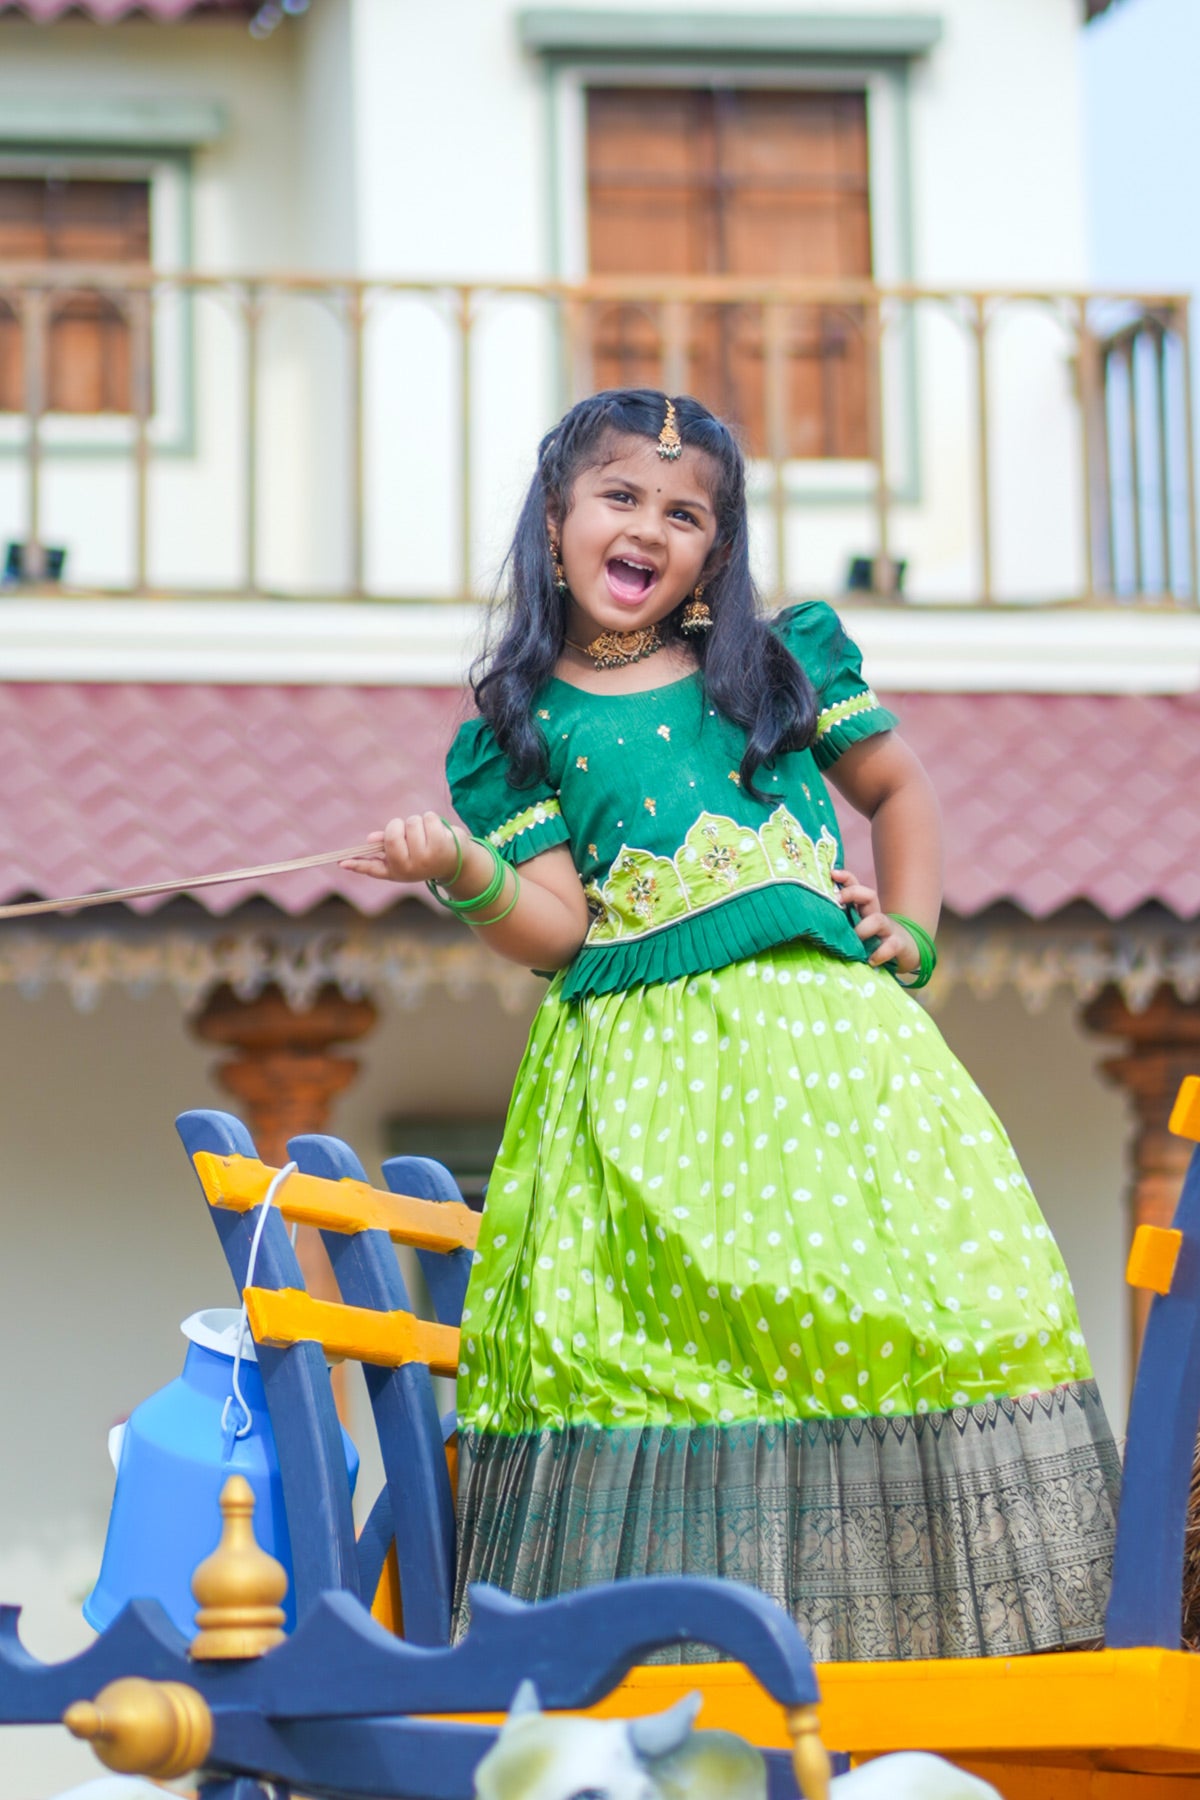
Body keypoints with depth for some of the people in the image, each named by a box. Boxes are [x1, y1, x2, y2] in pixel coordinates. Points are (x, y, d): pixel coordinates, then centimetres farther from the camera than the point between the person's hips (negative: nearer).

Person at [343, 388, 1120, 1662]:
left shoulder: (780, 664, 15)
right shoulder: (523, 729, 11)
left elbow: (898, 790, 27)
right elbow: (554, 932, 2)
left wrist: (912, 932, 13)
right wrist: (466, 875, -17)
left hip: (824, 1039, 2)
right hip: (644, 1071, -1)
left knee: (922, 1307, -8)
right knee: (652, 1350, -10)